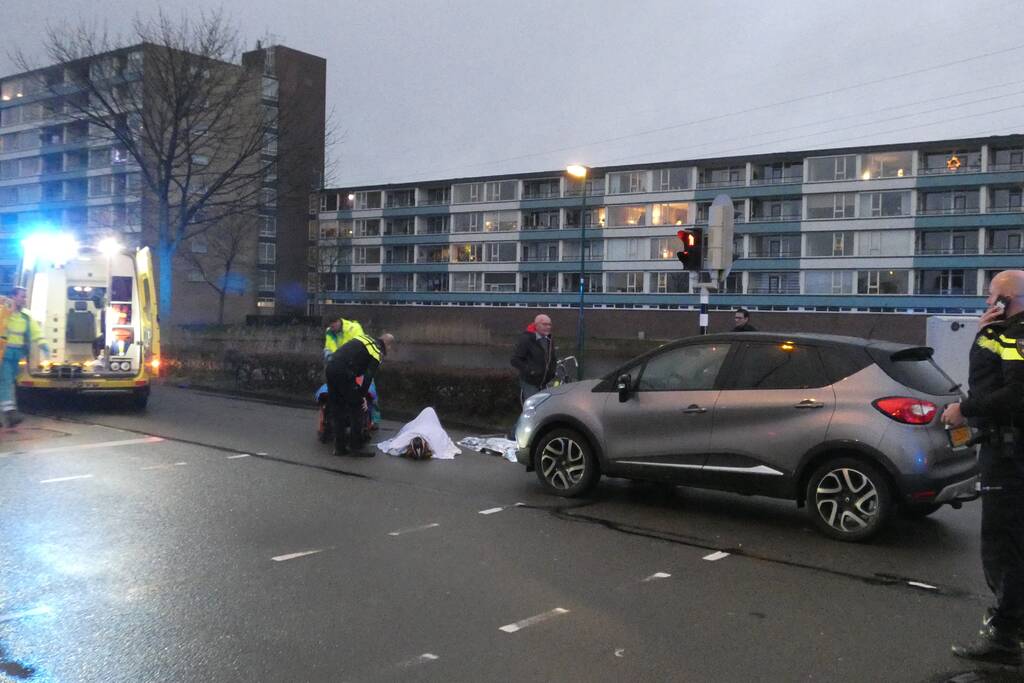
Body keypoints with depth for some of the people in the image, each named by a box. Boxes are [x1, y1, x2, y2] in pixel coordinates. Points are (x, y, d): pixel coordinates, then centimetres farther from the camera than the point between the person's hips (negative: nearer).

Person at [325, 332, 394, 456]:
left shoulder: (365, 339, 23)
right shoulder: (378, 354, 2)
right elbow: (368, 377, -6)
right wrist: (362, 395, 5)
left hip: (330, 366, 8)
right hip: (344, 372, -8)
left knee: (337, 409, 15)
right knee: (356, 408, 6)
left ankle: (339, 447, 20)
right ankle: (356, 447, 8)